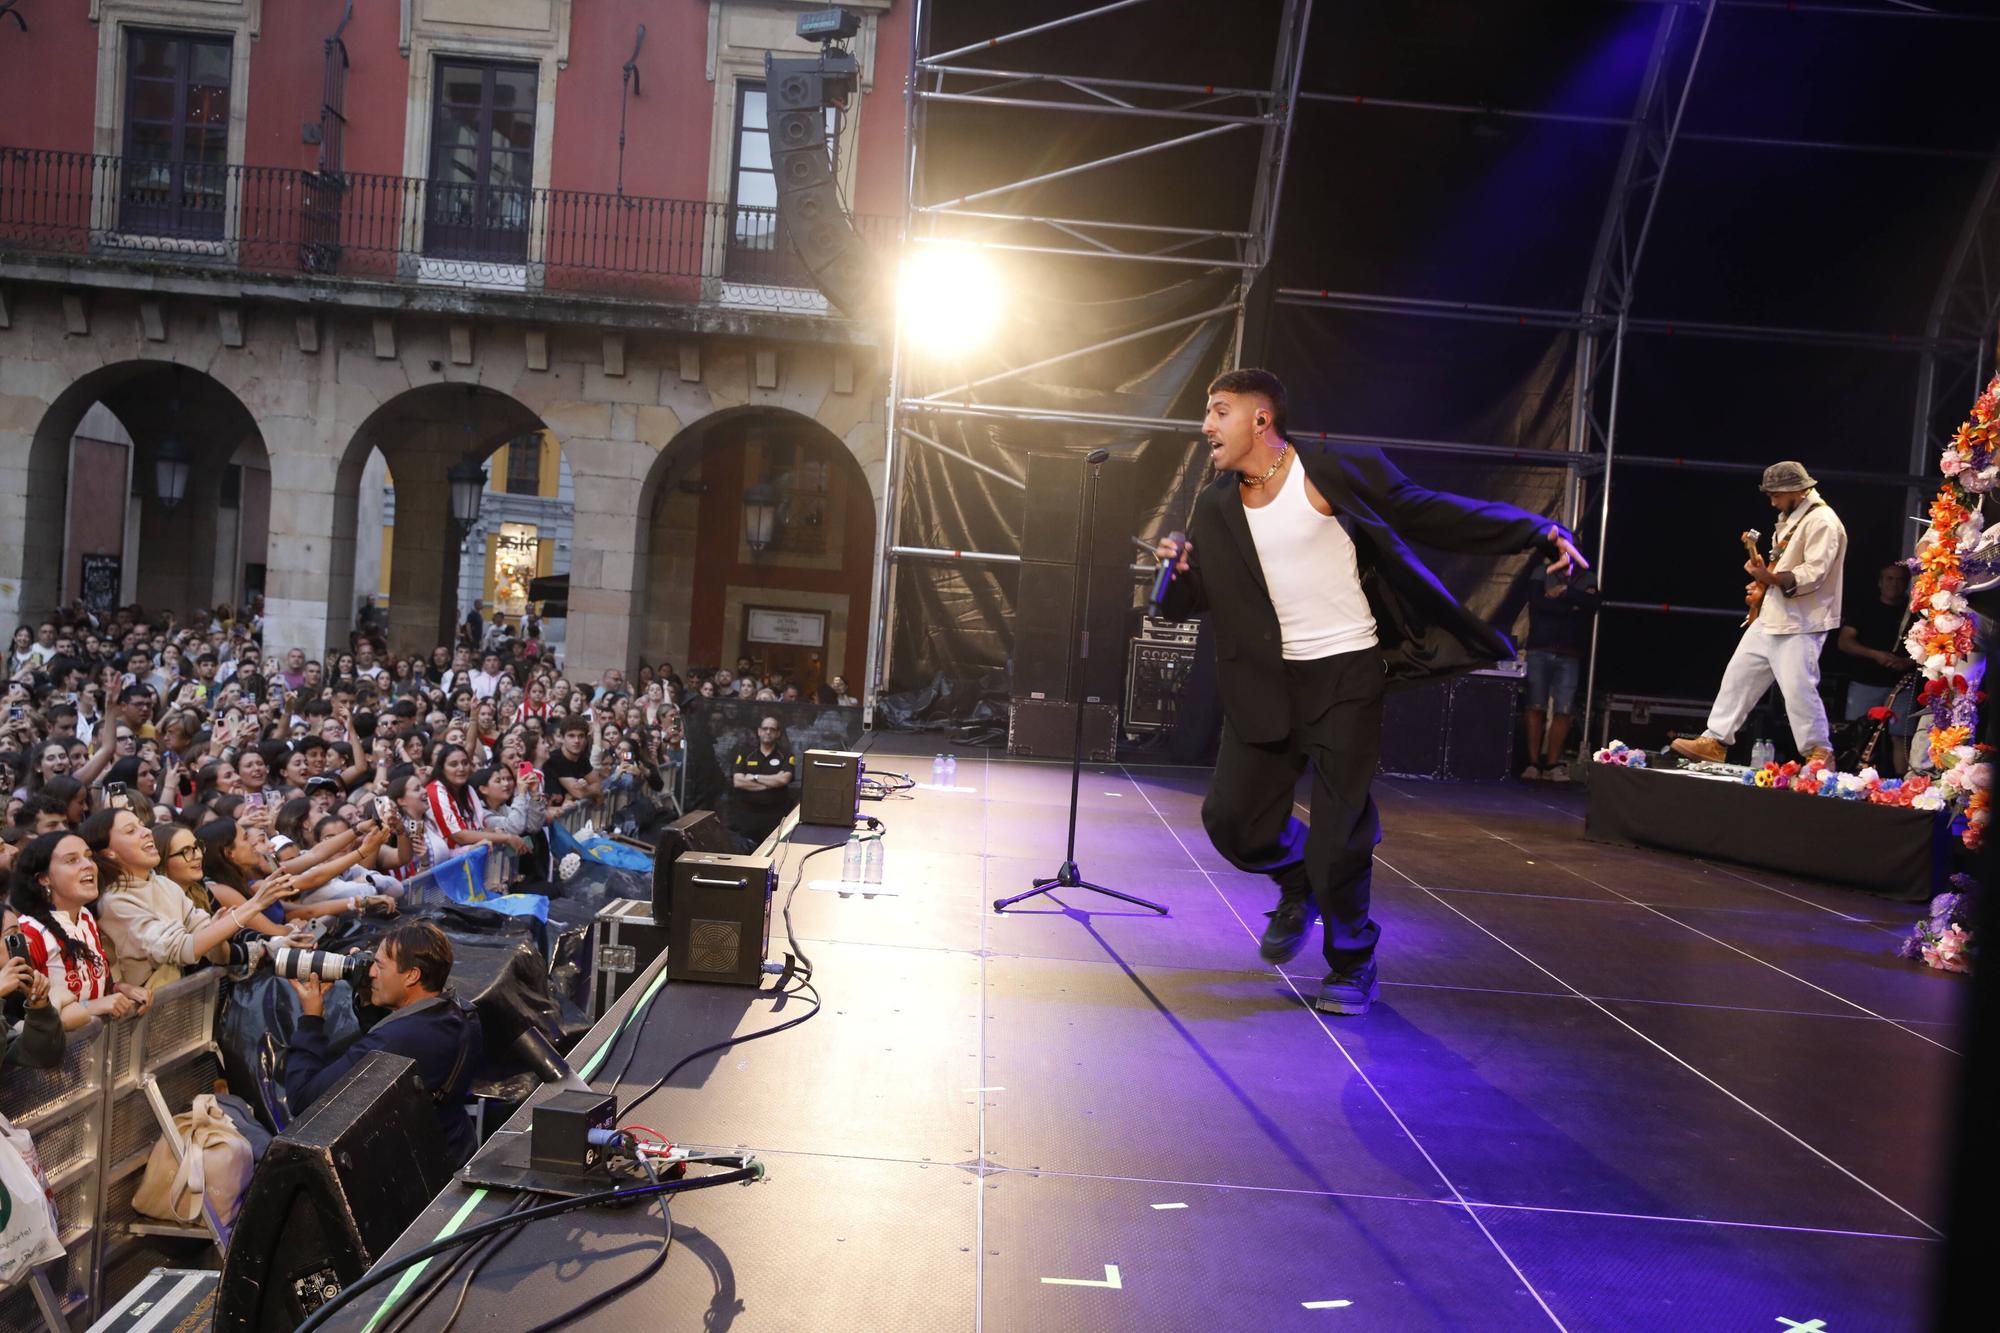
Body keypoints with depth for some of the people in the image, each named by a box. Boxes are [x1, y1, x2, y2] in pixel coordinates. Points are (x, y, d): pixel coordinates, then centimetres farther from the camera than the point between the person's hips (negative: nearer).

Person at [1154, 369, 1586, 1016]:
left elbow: (1433, 513, -8)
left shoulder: (1337, 471, -8)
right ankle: (1299, 883, 34)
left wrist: (1537, 529, -17)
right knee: (1232, 816, 0)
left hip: (1347, 676, -5)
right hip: (1267, 679, 5)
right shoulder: (1215, 507, 7)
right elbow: (1191, 601, 10)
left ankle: (1352, 962, 20)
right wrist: (1177, 571, -13)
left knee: (1339, 835, -6)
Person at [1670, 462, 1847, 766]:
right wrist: (1764, 583, 9)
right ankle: (1715, 741, 15)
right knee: (1738, 674, 9)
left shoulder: (1822, 522, -14)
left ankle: (1819, 754, 4)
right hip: (1771, 618, 10)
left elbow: (1813, 573, -23)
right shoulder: (1791, 518, 17)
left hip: (1799, 624, -10)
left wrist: (1771, 578, -32)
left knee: (1798, 688, -10)